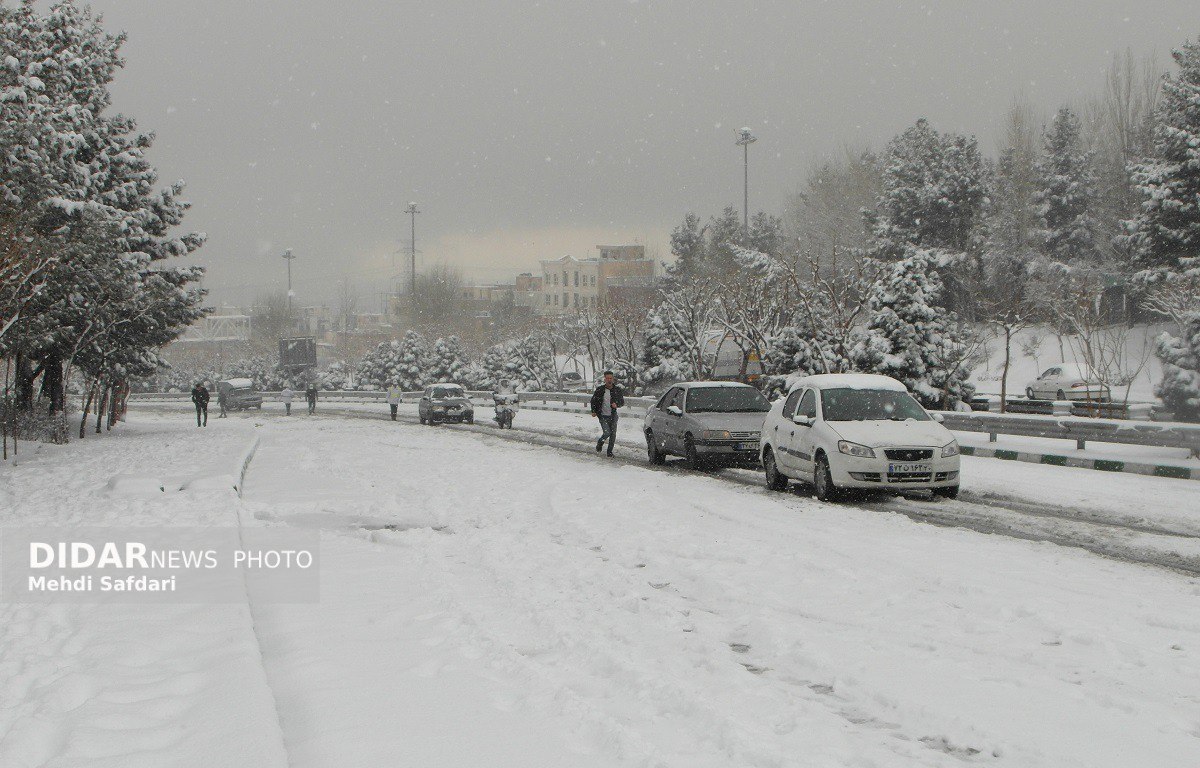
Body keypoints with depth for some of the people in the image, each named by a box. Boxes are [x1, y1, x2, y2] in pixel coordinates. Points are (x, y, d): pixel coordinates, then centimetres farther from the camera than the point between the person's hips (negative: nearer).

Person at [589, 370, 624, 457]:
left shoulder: (617, 390, 0)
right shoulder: (600, 389, -3)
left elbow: (622, 401, 8)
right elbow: (593, 400, 9)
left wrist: (617, 404, -14)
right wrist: (593, 411, -3)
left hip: (613, 416, 2)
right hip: (603, 416, -2)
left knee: (613, 434, 0)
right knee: (606, 433, -14)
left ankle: (610, 451, 15)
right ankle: (600, 443, 18)